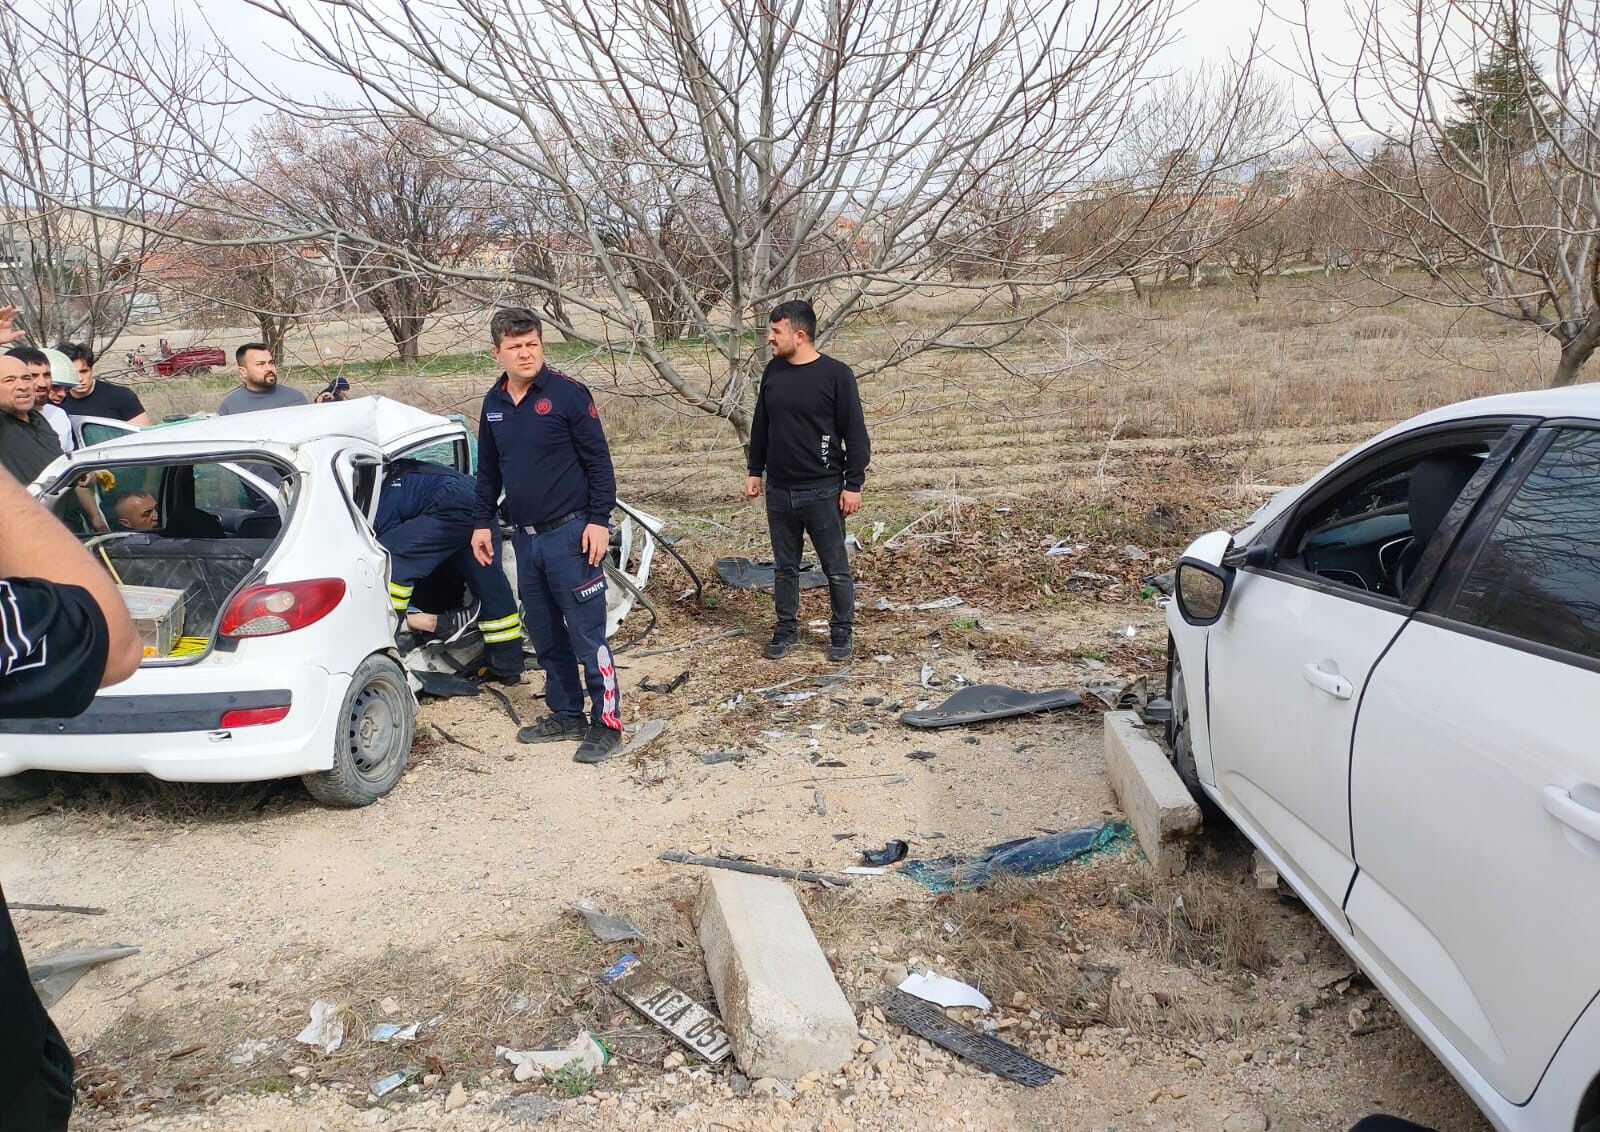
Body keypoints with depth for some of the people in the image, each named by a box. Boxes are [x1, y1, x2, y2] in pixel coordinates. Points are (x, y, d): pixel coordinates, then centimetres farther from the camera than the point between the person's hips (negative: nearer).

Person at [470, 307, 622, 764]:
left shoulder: (567, 393, -9)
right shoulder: (494, 403, 10)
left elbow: (599, 461, -9)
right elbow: (488, 471, 20)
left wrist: (599, 520, -14)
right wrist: (482, 523, 17)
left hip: (569, 534, -7)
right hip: (525, 537, 7)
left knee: (587, 634, -5)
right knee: (545, 635, 14)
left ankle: (606, 722, 4)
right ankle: (565, 714, 26)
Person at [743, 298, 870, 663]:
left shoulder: (836, 374, -10)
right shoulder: (773, 371, 6)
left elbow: (855, 434, -8)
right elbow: (761, 425, 16)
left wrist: (853, 484, -10)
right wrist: (755, 471, 15)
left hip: (823, 491, -5)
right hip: (779, 491, 5)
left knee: (836, 568, 5)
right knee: (785, 566, 14)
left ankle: (842, 632, 19)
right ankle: (786, 629, 26)